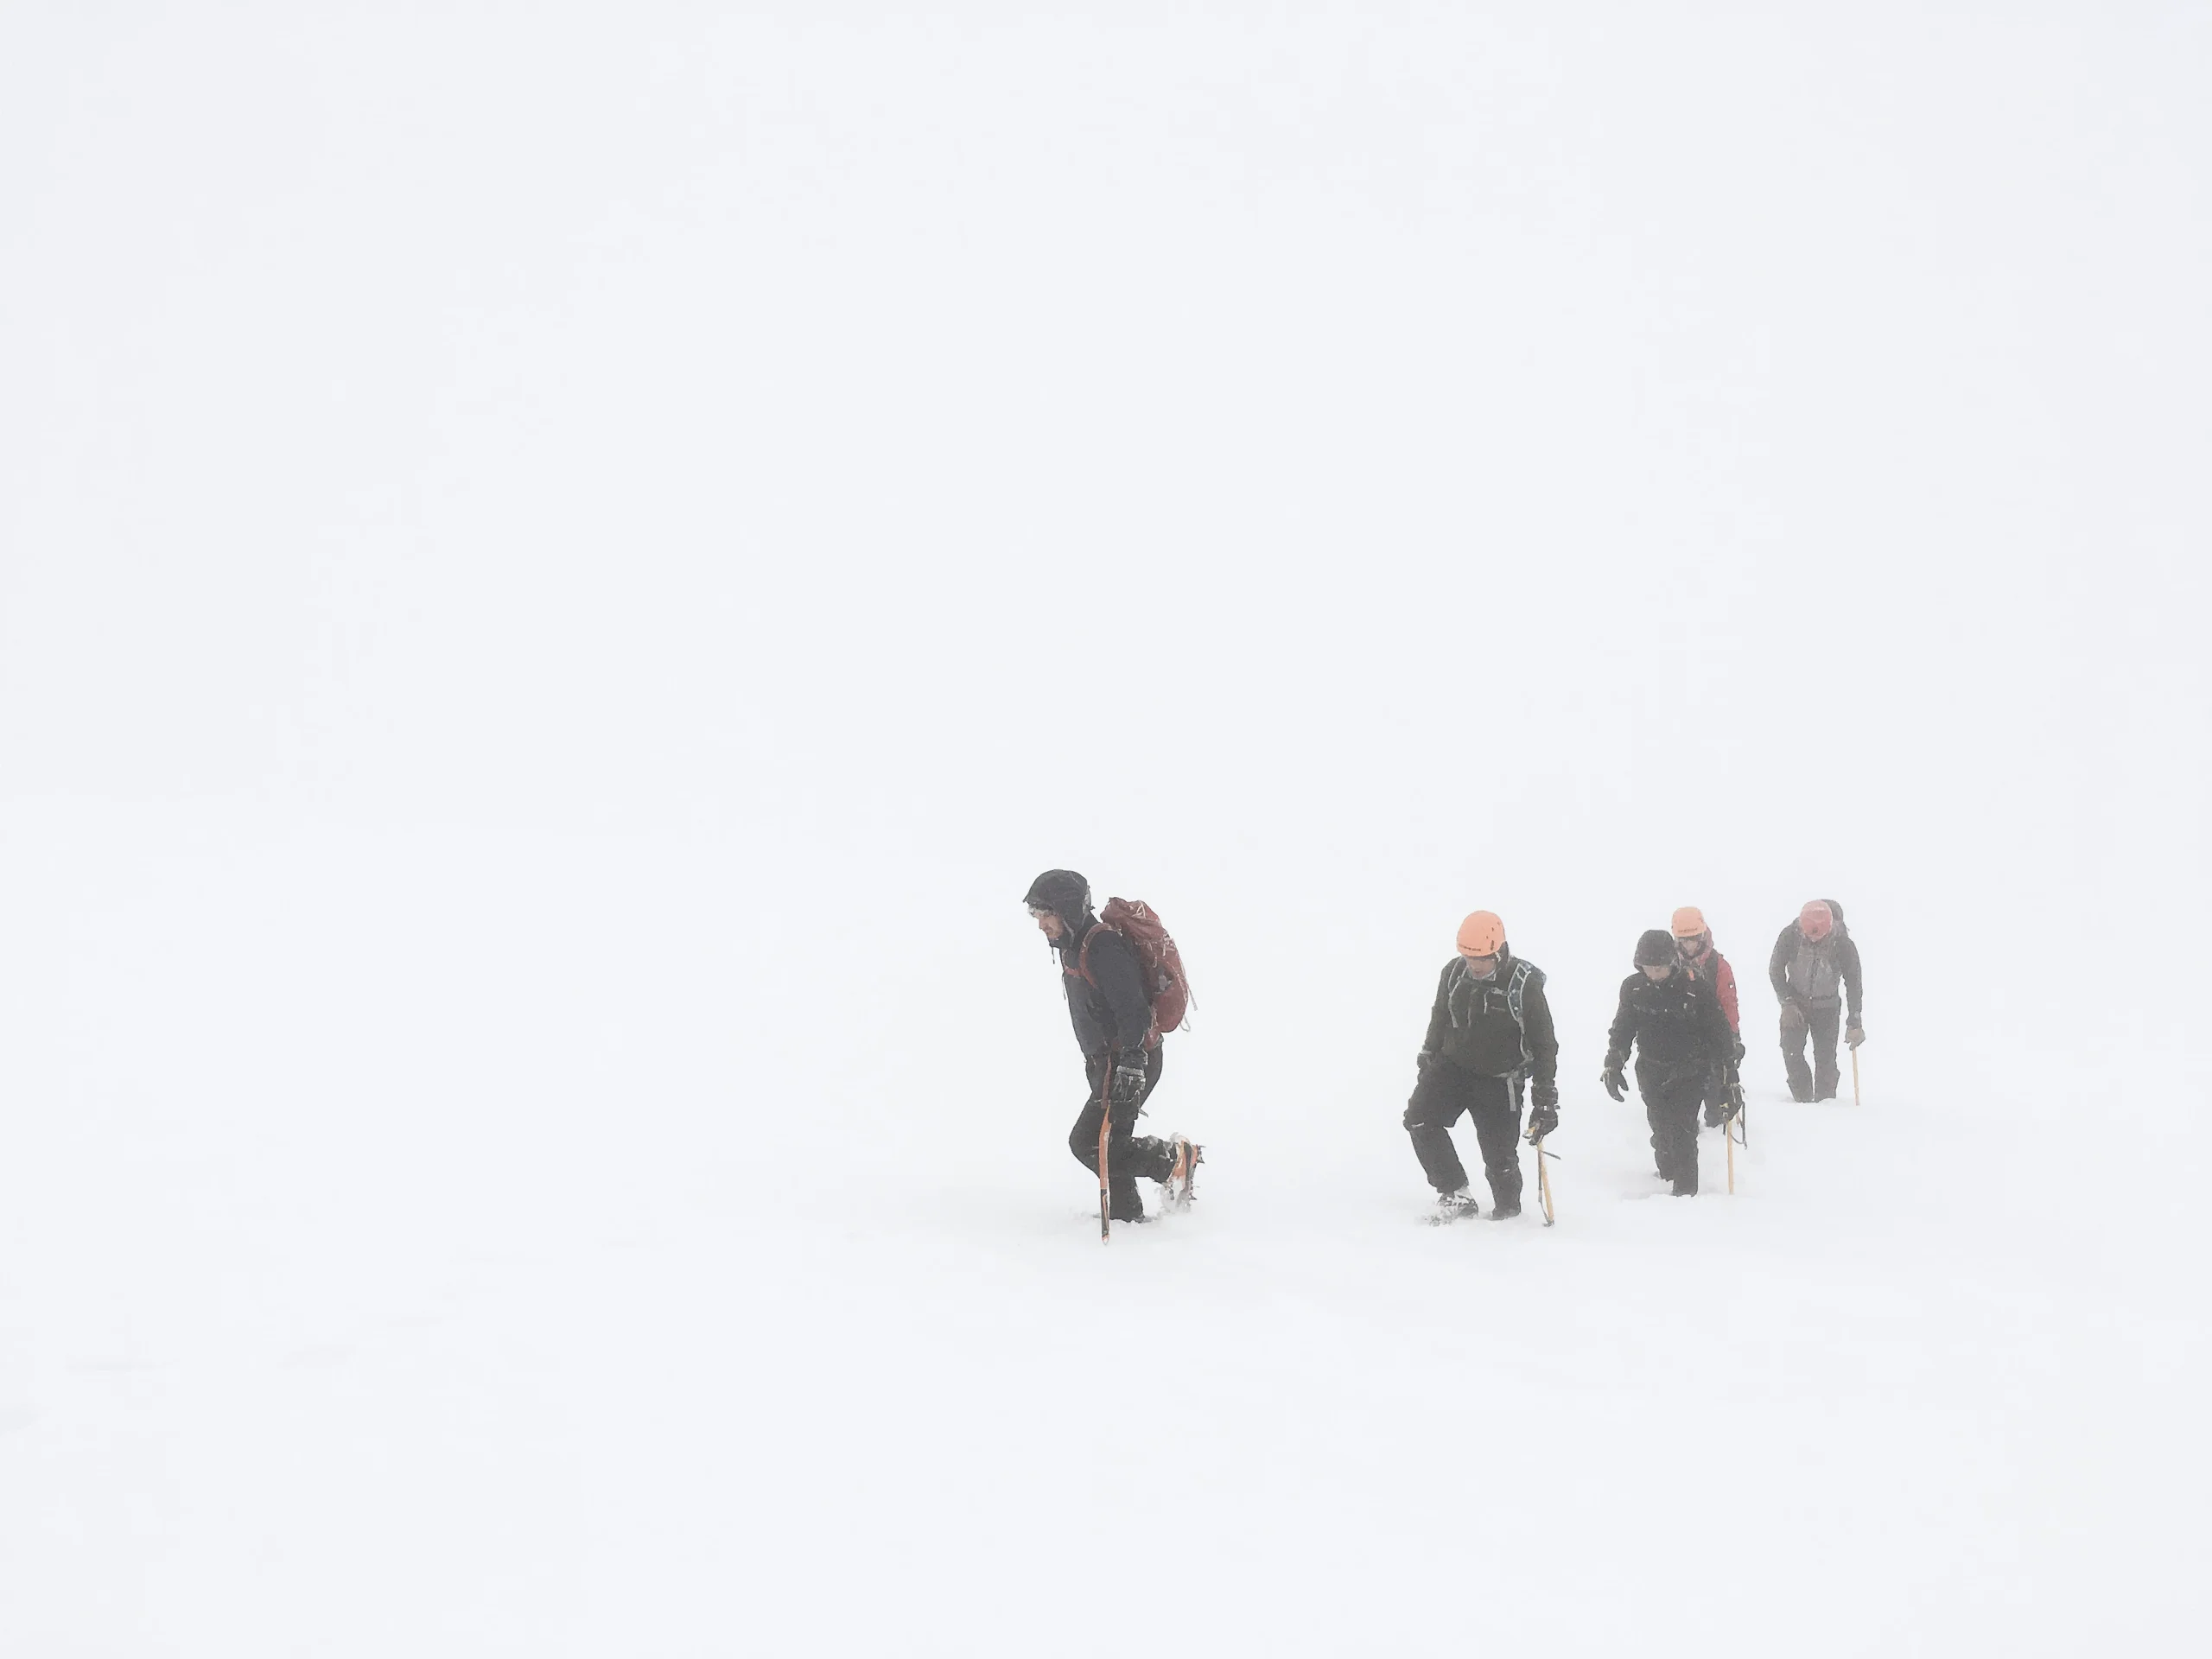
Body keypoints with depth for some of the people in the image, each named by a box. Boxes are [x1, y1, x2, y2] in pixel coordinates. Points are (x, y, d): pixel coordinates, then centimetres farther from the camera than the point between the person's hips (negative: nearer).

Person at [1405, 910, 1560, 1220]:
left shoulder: (1524, 985, -17)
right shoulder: (1454, 973, -5)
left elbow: (1544, 1045, -11)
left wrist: (1546, 1102, -12)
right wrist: (1427, 1057, 23)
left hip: (1499, 1081, -4)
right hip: (1452, 1066, 4)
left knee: (1499, 1157, -4)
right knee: (1419, 1120, -16)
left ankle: (1507, 1213, 24)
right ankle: (1456, 1195, -7)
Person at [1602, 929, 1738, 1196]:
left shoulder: (1696, 987, -17)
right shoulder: (1633, 988, -6)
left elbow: (1718, 1029, -10)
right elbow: (1622, 1029, 6)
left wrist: (1729, 1067, -10)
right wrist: (1613, 1066, 0)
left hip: (1689, 1072, -4)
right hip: (1651, 1072, 4)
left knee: (1682, 1131, -13)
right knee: (1661, 1129, 13)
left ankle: (1686, 1191, -8)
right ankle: (1667, 1172, 39)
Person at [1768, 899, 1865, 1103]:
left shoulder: (1843, 944, -24)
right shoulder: (1789, 936, -21)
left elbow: (1853, 983, -14)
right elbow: (1776, 970, -7)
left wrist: (1855, 1023, -16)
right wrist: (1787, 1003, -15)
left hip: (1826, 1007, -1)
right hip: (1796, 1002, 1)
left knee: (1826, 1058, -6)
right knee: (1791, 1051, -9)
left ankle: (1825, 1102, 9)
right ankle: (1803, 1099, 4)